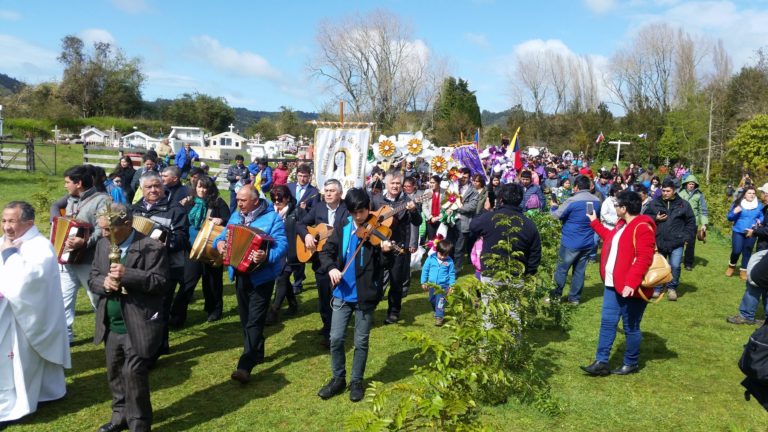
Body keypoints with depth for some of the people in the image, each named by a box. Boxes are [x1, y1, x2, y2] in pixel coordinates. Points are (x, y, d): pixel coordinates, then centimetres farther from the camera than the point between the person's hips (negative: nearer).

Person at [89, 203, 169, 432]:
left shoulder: (152, 248, -14)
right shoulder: (102, 244, 7)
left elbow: (161, 283, -17)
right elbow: (93, 278, 10)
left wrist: (127, 274, -27)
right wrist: (104, 282, -14)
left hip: (138, 326, -7)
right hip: (111, 325, 7)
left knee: (133, 374, -3)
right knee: (114, 372, 18)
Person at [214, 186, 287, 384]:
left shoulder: (272, 217, -12)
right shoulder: (235, 216, 10)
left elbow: (282, 244, -20)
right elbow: (224, 234, 17)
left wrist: (267, 256, -39)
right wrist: (219, 242, -7)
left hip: (262, 276, -7)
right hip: (240, 275, 8)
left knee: (254, 320, -9)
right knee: (245, 318, 17)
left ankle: (245, 366, -11)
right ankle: (256, 353, 34)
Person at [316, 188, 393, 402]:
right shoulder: (343, 227, 1)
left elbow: (383, 265, -10)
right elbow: (326, 251, 6)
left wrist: (385, 252, -31)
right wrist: (330, 267, -13)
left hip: (365, 295, -3)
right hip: (342, 293, 3)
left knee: (361, 342, 8)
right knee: (336, 338, 6)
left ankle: (357, 381, 25)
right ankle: (338, 378, 25)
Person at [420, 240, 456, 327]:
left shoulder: (449, 261, -8)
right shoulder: (431, 258, -7)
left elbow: (452, 274, 1)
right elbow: (425, 270, 1)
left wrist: (451, 285, -1)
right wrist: (423, 282, 3)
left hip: (443, 285, -3)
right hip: (432, 284, 3)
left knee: (440, 301, -10)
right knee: (432, 300, 19)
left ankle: (439, 316, -5)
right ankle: (438, 311, 41)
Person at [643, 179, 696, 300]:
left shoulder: (683, 204, 2)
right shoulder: (654, 203, 2)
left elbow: (691, 222, 7)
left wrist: (686, 237, -1)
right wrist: (655, 218, -10)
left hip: (676, 243, -1)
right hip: (658, 242, 1)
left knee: (675, 266, -5)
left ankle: (672, 288, 16)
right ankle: (656, 288, 24)